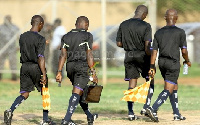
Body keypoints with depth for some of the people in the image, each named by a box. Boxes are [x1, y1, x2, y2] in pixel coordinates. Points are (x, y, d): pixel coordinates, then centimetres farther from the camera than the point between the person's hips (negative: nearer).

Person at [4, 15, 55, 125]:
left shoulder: (22, 37, 6)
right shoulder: (40, 39, -13)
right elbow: (40, 58, -19)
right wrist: (44, 74, -20)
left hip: (24, 66, 5)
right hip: (36, 67, -5)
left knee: (24, 94, 6)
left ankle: (10, 110, -19)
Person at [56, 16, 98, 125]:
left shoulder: (66, 36, 12)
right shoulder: (87, 36, -2)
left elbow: (63, 55, 5)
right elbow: (89, 55, -8)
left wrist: (59, 72, 3)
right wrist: (93, 72, -8)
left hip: (70, 67, 6)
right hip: (82, 65, -6)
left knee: (81, 92, 21)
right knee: (76, 93, -10)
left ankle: (89, 116, 32)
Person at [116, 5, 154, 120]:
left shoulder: (123, 25, 5)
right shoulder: (145, 26, -9)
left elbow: (119, 43, 9)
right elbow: (147, 45, -16)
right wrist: (150, 60, -7)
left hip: (129, 56, 4)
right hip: (142, 55, -4)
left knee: (132, 84, 6)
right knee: (150, 81, 13)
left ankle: (131, 112, 1)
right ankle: (146, 107, 2)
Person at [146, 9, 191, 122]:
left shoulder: (158, 32, 5)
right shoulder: (180, 32, -7)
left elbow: (154, 51, 1)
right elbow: (184, 51, -6)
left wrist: (152, 67, 3)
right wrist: (187, 61, 12)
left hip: (162, 62, 6)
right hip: (173, 63, -6)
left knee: (174, 87, 18)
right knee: (168, 90, -7)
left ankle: (177, 114, 20)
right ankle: (153, 109, -24)